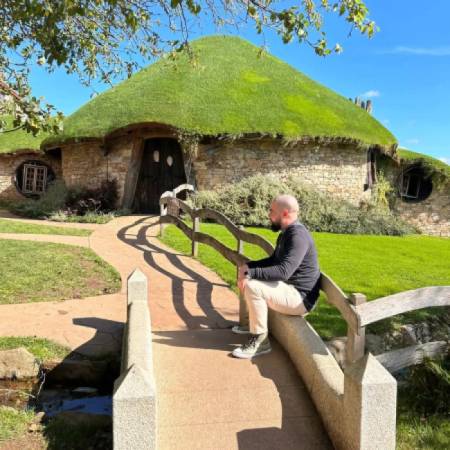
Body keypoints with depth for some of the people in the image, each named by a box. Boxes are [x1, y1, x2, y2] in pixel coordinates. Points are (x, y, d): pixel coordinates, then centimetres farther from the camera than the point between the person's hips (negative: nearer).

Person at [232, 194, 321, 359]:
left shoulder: (298, 235, -23)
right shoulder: (286, 233, 10)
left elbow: (283, 271, -33)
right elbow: (273, 260, 19)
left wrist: (250, 273, -28)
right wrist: (248, 266, 3)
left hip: (300, 297, -10)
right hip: (289, 288, 11)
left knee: (252, 287, -26)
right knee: (247, 279, 16)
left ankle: (260, 340, -11)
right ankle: (253, 324, 24)